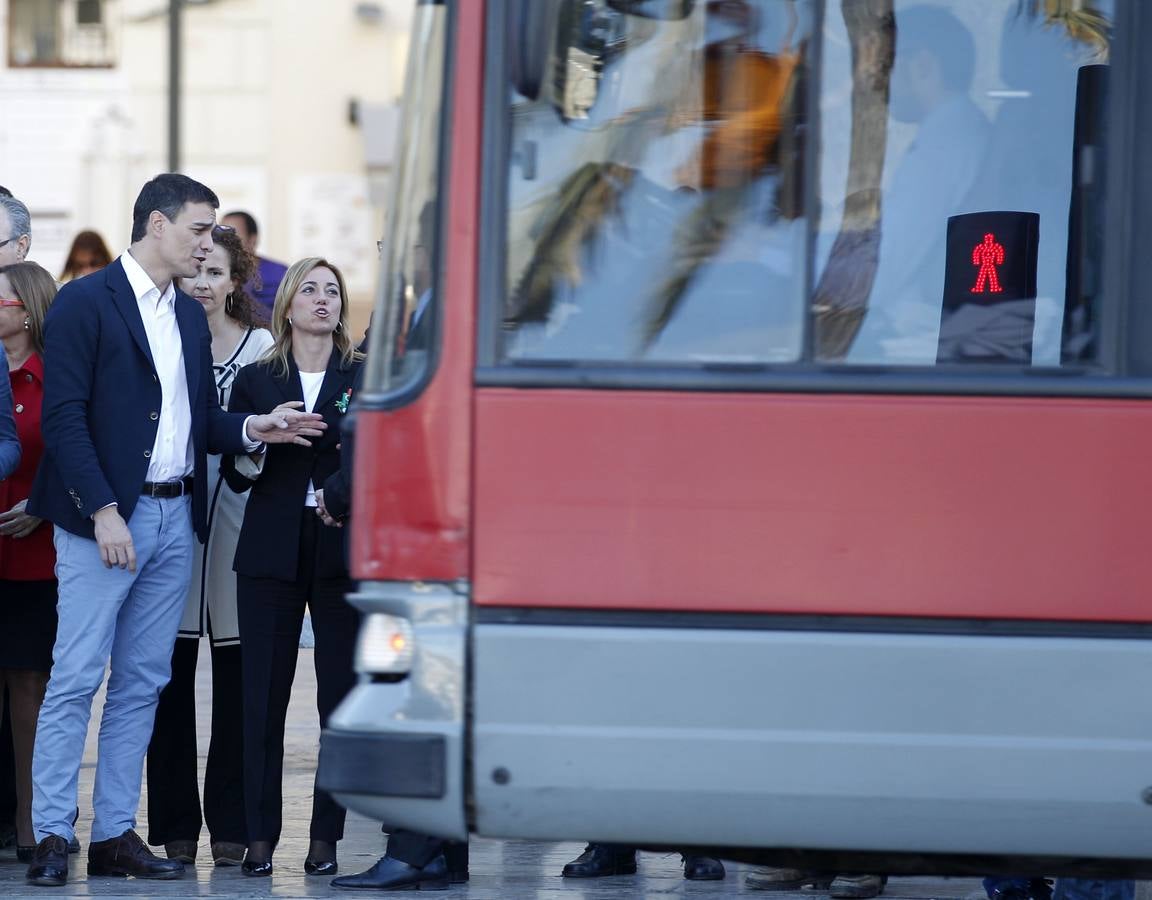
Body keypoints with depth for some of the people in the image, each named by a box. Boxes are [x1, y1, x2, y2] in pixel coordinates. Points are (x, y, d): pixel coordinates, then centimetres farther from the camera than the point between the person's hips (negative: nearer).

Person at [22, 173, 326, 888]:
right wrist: (104, 512, -18)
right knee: (76, 682, -7)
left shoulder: (191, 317, 17)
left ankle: (116, 835, 12)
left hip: (174, 518, 7)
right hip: (105, 518, -7)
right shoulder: (85, 303, -6)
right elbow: (63, 418, -12)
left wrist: (252, 428, -2)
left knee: (142, 686, 8)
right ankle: (51, 839, -4)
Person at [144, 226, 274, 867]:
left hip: (237, 517, 0)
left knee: (236, 679, 1)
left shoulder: (261, 348, 7)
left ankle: (231, 826, 7)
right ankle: (175, 826, 7)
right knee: (169, 676, 0)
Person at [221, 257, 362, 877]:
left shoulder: (364, 377, 8)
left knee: (341, 694, -3)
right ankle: (260, 837, 1)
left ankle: (325, 837, 2)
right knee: (263, 693, -3)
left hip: (342, 550, 0)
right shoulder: (255, 380, 11)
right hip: (272, 552, 1)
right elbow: (235, 475, 8)